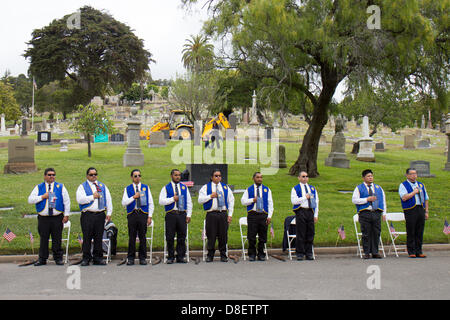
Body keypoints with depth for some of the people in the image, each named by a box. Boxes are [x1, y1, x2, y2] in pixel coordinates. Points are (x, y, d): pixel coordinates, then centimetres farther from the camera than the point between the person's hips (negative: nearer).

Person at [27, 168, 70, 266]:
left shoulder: (60, 187, 9)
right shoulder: (38, 187, 10)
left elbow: (66, 201, 7)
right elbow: (30, 200, 3)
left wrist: (66, 215, 0)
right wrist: (43, 197, -8)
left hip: (57, 218, 0)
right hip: (43, 218, 0)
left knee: (57, 239, 1)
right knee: (43, 239, 2)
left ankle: (58, 258, 10)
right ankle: (42, 259, 9)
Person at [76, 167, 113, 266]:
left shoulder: (103, 186, 16)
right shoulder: (82, 187, 6)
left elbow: (108, 200, 14)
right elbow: (79, 199, -9)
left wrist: (109, 213, 6)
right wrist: (92, 197, -10)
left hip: (100, 215, 3)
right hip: (87, 216, -3)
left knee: (99, 237, 5)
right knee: (87, 237, -2)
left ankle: (98, 258, 12)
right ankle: (86, 258, 5)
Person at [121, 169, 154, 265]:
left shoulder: (146, 188, 10)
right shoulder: (127, 189, 8)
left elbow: (151, 203, 9)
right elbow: (123, 203, 0)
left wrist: (149, 216, 1)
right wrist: (133, 197, -12)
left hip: (143, 214, 0)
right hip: (132, 214, 0)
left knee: (142, 237, 2)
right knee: (132, 237, 1)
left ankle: (142, 258, 9)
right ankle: (130, 258, 9)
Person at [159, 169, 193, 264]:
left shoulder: (184, 187, 14)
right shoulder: (166, 188, 6)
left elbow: (189, 202, 12)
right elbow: (161, 201, -3)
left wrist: (188, 215, 4)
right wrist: (172, 199, -12)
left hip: (182, 214, 2)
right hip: (171, 215, -2)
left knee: (182, 237, 1)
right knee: (170, 237, -1)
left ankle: (180, 257, 8)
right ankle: (170, 257, 7)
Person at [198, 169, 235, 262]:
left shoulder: (226, 188, 14)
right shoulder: (206, 187, 8)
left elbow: (231, 201, 13)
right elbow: (200, 200, 0)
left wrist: (230, 215, 5)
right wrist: (210, 196, -11)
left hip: (223, 214, 2)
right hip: (211, 214, -2)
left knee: (223, 235, 1)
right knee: (211, 236, -2)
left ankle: (223, 255, 10)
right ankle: (210, 255, 8)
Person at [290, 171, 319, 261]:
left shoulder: (313, 189, 17)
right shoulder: (295, 189, 5)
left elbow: (316, 202, 15)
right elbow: (293, 201, -7)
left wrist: (316, 215, 6)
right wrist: (305, 197, -9)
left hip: (310, 212, 4)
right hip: (301, 212, -4)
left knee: (310, 234, 3)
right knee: (300, 234, -4)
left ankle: (309, 254, 10)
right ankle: (300, 254, 1)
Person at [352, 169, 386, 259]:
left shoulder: (378, 188, 19)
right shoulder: (359, 188, 7)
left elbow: (383, 200, 18)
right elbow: (354, 200, -3)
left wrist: (384, 213, 9)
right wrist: (367, 199, -10)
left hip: (376, 213, 3)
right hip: (365, 214, -3)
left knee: (376, 233, 0)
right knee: (366, 234, -3)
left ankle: (375, 252, 7)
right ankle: (366, 253, 2)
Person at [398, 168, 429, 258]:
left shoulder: (421, 185, 19)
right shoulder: (403, 185, 3)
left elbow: (426, 199, 20)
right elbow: (404, 198, -12)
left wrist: (426, 211, 12)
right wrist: (414, 192, -6)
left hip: (421, 210, 5)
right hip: (410, 211, -5)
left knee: (420, 232, 4)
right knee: (411, 233, -4)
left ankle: (419, 251, 11)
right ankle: (411, 252, 1)